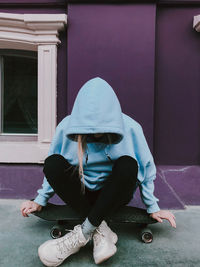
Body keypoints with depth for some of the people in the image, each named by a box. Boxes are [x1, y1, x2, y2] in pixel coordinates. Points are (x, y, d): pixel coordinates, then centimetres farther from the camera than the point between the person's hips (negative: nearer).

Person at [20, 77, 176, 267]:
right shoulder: (67, 127, -13)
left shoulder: (129, 128, -15)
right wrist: (40, 201, 0)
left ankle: (83, 233, -28)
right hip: (82, 193, 2)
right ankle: (100, 230, -25)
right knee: (52, 163, -26)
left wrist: (153, 208, -1)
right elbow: (52, 171, 2)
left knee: (128, 165, -33)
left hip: (114, 194, -1)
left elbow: (146, 169, -4)